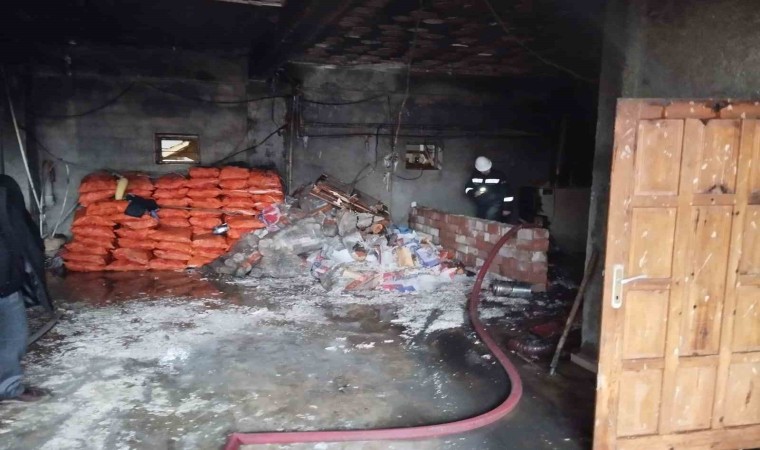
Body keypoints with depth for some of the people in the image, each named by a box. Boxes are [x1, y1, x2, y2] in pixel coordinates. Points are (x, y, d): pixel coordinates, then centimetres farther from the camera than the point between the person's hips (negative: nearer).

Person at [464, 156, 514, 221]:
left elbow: (506, 192, -7)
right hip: (481, 206, 5)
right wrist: (474, 193, -12)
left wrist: (506, 208, -8)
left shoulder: (498, 175, -8)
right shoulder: (475, 175, 3)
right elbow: (467, 188, 11)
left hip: (495, 206, -5)